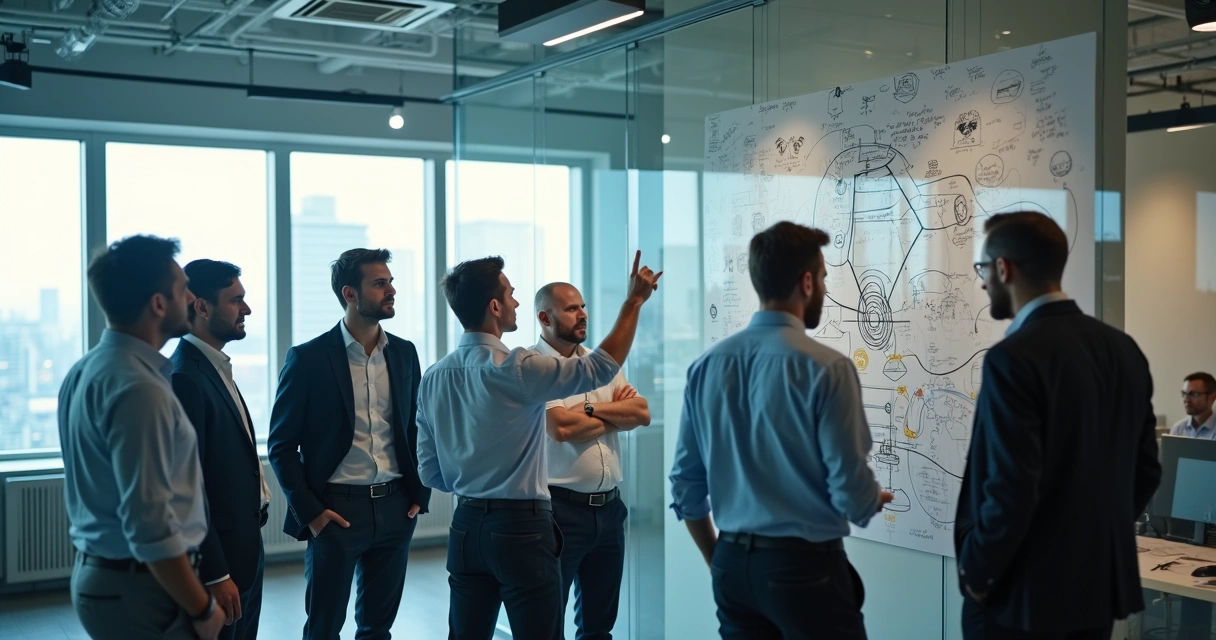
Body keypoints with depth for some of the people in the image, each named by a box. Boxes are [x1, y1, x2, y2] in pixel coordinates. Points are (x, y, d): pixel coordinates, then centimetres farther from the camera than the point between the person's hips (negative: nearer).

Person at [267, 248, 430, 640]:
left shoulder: (404, 353, 6)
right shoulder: (309, 358, -7)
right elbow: (282, 445, -5)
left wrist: (420, 494, 5)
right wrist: (309, 510, -10)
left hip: (395, 508, 4)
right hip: (336, 510, -4)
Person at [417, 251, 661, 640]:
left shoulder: (433, 378, 4)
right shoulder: (516, 369, -16)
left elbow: (430, 473, 8)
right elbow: (600, 368, -11)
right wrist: (634, 300, -5)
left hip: (466, 527, 7)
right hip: (521, 528, -6)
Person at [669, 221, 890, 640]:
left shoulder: (706, 366, 2)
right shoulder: (826, 369, -15)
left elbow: (685, 487, 7)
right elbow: (852, 495, -14)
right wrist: (873, 501, 10)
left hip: (733, 563, 6)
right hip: (805, 564, -5)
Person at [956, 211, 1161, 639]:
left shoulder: (1014, 358, -20)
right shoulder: (1124, 350, 3)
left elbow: (1011, 488, -24)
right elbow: (1146, 469, 8)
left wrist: (976, 572, -11)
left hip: (1023, 594, -7)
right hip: (1102, 584, 7)